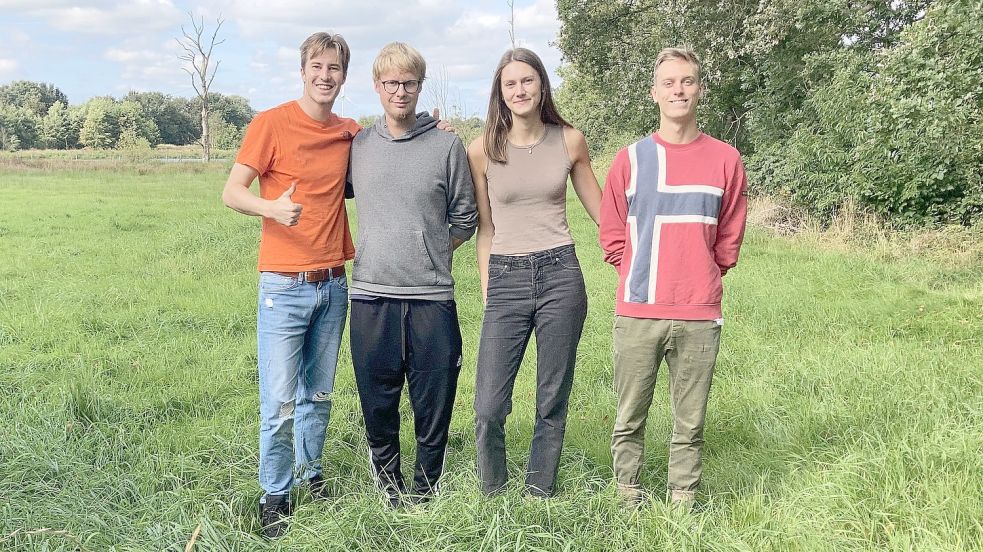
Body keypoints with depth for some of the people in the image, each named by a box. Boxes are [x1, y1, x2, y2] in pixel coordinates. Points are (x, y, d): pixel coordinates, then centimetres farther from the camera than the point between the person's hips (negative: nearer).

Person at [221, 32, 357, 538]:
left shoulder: (350, 133, 8)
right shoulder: (271, 123, -6)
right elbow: (231, 193, -7)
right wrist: (273, 207, -29)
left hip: (333, 286, 5)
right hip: (284, 286, -4)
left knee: (319, 395, 14)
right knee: (279, 402, -2)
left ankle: (311, 475, 30)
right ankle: (275, 495, 14)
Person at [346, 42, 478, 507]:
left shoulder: (447, 145, 2)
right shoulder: (357, 146, 7)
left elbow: (464, 219, 10)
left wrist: (428, 255, 4)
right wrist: (383, 254, 11)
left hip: (432, 296, -1)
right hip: (371, 295, 2)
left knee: (434, 404, 6)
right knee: (377, 402, 9)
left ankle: (425, 487, 24)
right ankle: (388, 483, 28)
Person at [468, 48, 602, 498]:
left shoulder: (569, 141, 5)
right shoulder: (483, 150, 2)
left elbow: (600, 208, 16)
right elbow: (485, 228, 9)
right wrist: (486, 292, 7)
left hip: (560, 274, 1)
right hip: (505, 279, 0)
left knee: (553, 402, 8)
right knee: (489, 407, -3)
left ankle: (538, 496, 24)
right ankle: (493, 497, 21)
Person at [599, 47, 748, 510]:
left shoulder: (725, 160, 4)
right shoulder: (631, 159, 4)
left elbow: (729, 238, 13)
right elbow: (612, 234, 11)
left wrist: (703, 280, 11)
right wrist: (637, 276, 7)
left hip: (699, 317, 0)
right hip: (637, 315, 0)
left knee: (690, 423, 8)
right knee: (630, 419, 8)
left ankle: (681, 505, 21)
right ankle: (628, 502, 23)